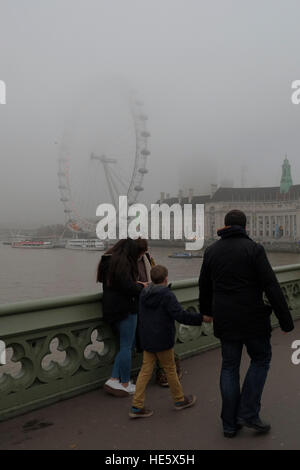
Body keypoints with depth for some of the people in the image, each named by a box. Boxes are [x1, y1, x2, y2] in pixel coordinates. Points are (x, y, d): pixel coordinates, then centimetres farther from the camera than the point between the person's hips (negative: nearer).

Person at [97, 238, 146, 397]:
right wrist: (141, 287, -3)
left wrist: (135, 284, 17)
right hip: (125, 310, -9)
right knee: (126, 346, 1)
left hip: (111, 310, 9)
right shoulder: (122, 263, -17)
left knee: (126, 345, 16)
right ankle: (125, 384, 12)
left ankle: (114, 380, 14)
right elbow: (127, 287, -22)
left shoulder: (107, 261, 13)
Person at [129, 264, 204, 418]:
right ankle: (179, 399, 29)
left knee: (146, 370, 10)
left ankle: (137, 406, 10)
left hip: (146, 340, 6)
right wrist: (201, 318, -14)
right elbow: (181, 315, -21)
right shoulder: (167, 295, -17)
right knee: (170, 369, 10)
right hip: (162, 341, -6)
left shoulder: (144, 294, 5)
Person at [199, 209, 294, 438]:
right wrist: (286, 320, -9)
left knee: (229, 367, 14)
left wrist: (206, 311, 31)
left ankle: (230, 423, 20)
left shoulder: (211, 251, 5)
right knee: (261, 359, 17)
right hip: (252, 318, -4)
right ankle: (248, 413, 12)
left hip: (224, 319, 4)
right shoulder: (254, 249, -10)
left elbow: (204, 286, 15)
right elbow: (271, 286, -14)